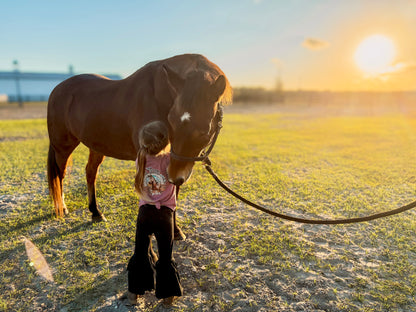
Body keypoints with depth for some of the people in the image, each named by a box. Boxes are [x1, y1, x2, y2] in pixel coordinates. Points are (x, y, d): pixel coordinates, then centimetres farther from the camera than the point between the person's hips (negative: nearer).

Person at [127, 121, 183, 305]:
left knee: (141, 252, 20)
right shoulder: (170, 161, -19)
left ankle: (135, 291, 31)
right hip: (165, 214, -3)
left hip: (144, 212, 3)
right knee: (165, 255, 13)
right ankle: (167, 294, 26)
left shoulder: (141, 160, -7)